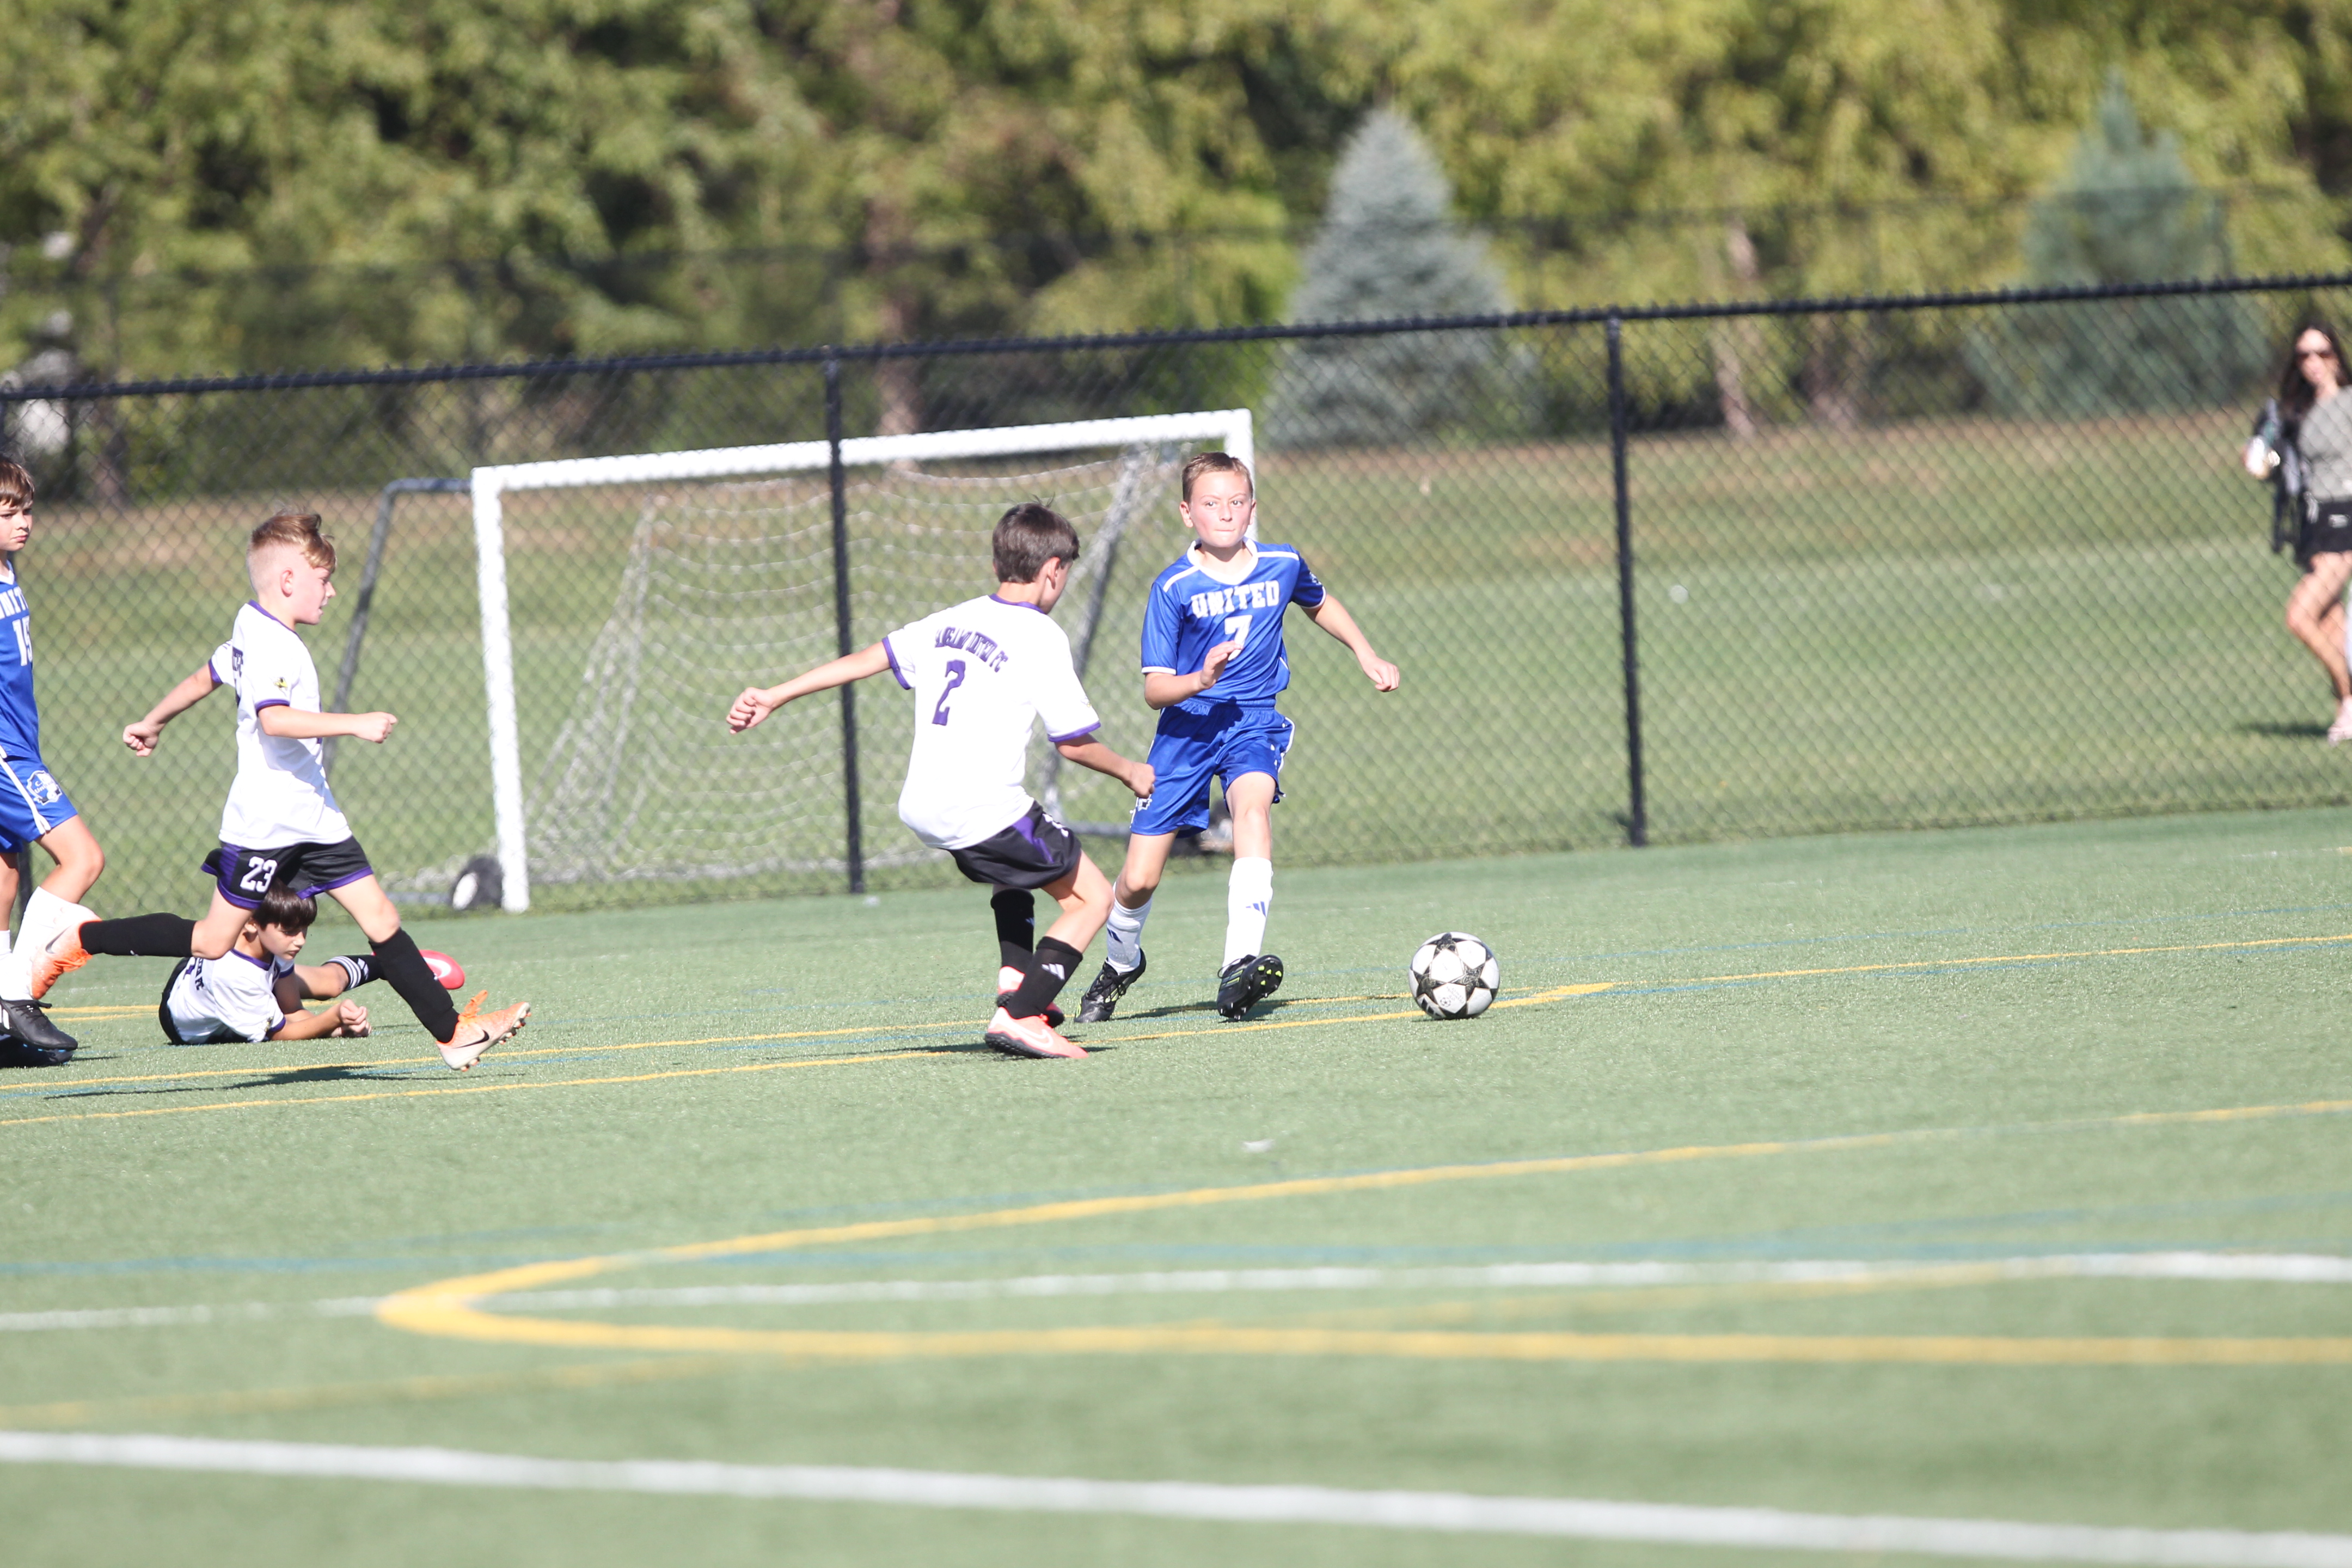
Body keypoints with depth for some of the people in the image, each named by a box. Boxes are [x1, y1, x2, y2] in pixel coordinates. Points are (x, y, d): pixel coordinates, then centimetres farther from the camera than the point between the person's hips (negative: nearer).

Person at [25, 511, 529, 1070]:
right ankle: (79, 942, 11)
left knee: (379, 917, 2)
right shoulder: (272, 646, -18)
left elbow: (206, 677, 29)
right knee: (212, 941, -3)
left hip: (311, 815, 10)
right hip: (265, 821, -10)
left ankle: (452, 1034, 0)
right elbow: (274, 718, -34)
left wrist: (153, 723, 43)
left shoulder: (251, 633, 13)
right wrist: (355, 725, -34)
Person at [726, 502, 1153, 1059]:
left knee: (1014, 874, 35)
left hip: (921, 807, 8)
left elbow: (863, 660, 14)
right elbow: (1073, 742, -3)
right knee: (1092, 898, 4)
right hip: (983, 811, -8)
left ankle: (1014, 982, 16)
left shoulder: (952, 621, 13)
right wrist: (1130, 772, 16)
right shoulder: (1041, 637, -6)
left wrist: (774, 696, 19)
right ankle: (1018, 1015, -12)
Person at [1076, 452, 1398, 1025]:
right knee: (1139, 880, -1)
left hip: (1253, 720, 1)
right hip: (1187, 725, -1)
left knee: (1253, 804, -34)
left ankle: (1240, 968, -43)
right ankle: (1121, 963, 35)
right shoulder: (1173, 589, -11)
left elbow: (1320, 603, 26)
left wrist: (1366, 654, 20)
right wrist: (1199, 680, -30)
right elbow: (1154, 689, -11)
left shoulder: (1282, 565, 0)